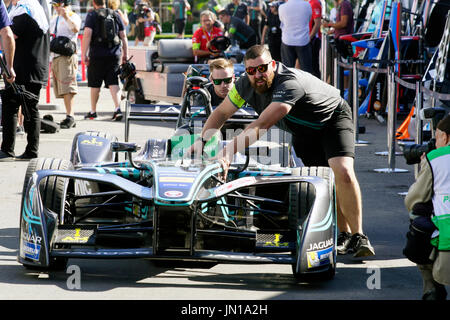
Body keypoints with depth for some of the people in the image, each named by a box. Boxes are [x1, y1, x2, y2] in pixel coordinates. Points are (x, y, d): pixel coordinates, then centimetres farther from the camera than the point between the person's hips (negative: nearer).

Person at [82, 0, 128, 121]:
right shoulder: (116, 15, 11)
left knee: (95, 84, 9)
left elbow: (87, 34, -13)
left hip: (97, 55, -3)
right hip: (114, 54, 3)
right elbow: (123, 36, 11)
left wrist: (84, 54, -13)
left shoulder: (92, 15, -2)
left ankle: (93, 111, 19)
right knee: (113, 83, -1)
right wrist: (125, 54, 16)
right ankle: (117, 108, -19)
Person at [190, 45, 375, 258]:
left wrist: (228, 152, -53)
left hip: (333, 118, -7)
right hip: (303, 132, 8)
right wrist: (202, 141, -14)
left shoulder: (290, 83, -39)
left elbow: (262, 125, -48)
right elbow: (221, 113, 0)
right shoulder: (246, 84, -15)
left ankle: (358, 237, -18)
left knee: (343, 173, -25)